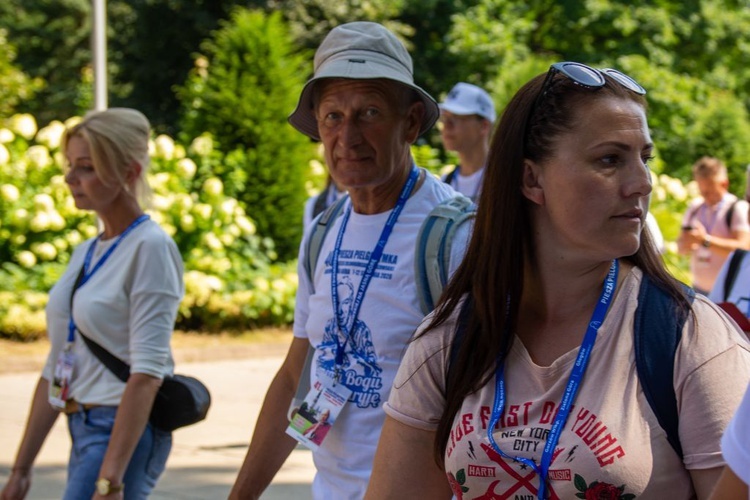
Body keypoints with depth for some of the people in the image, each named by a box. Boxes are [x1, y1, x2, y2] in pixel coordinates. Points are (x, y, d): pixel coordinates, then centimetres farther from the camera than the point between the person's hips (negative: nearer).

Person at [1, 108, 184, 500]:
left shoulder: (150, 248, -10)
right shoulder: (85, 253, 14)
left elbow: (146, 373, -17)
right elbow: (57, 367, 17)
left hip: (124, 434, -8)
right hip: (83, 431, 8)